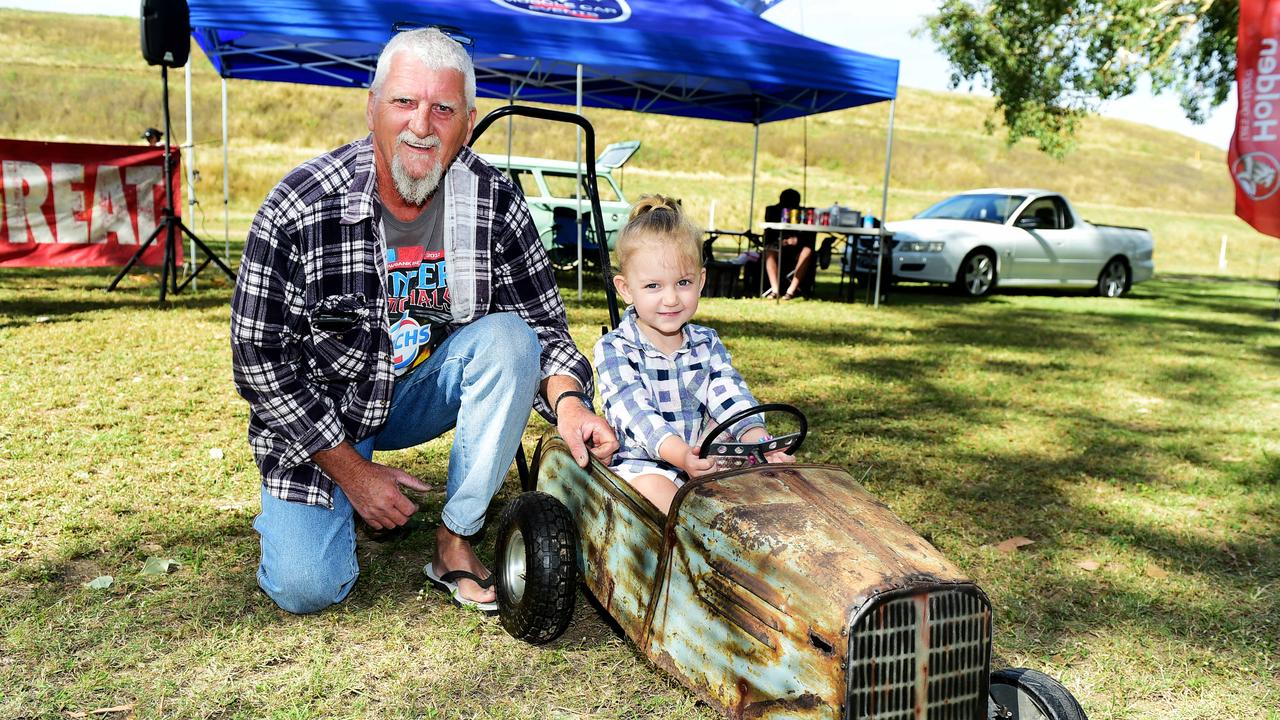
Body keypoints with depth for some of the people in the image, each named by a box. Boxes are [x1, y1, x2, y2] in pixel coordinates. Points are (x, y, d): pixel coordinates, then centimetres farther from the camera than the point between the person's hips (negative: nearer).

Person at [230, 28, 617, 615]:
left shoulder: (494, 200, -14)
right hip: (317, 413, -2)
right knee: (305, 587, -16)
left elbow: (541, 322, -8)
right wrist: (351, 469, -16)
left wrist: (568, 400, -30)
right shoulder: (300, 206, -21)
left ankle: (455, 541, -13)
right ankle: (343, 495, 20)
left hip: (424, 390, 3)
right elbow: (259, 357, -16)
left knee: (508, 337, -26)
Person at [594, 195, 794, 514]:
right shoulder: (615, 348, -8)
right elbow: (633, 410, -23)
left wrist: (759, 440, -26)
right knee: (652, 487, -34)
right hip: (637, 463, -5)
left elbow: (730, 397, -4)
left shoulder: (707, 344, 8)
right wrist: (680, 454, -40)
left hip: (701, 458, 5)